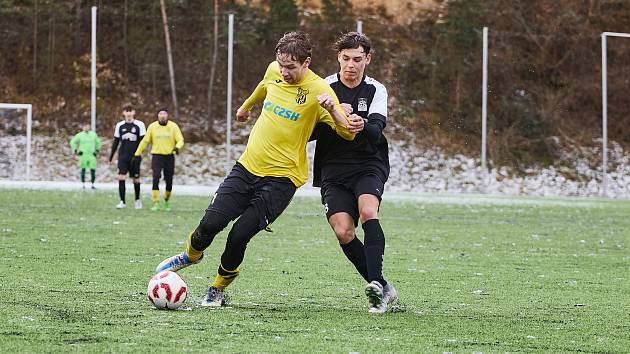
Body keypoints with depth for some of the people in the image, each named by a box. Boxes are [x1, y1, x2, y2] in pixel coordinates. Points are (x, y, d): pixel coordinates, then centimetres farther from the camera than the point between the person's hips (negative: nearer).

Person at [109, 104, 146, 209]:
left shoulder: (139, 125, -2)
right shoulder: (119, 125, 7)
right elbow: (116, 142, 12)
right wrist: (111, 156, 9)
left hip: (135, 156, -1)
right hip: (123, 156, 2)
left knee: (136, 179, 6)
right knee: (121, 177, -12)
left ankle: (137, 200, 27)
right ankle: (122, 201, -9)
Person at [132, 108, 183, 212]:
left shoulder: (173, 126, 1)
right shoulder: (152, 126, 3)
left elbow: (180, 140, -4)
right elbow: (145, 141, 9)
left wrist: (177, 147, -27)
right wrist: (137, 154, 7)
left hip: (169, 156, 1)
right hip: (157, 155, -1)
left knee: (169, 181, 4)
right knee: (156, 178, -17)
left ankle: (167, 201, 30)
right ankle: (156, 203, -14)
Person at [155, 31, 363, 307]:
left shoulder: (317, 90, -13)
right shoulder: (274, 71, 4)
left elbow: (348, 133, -18)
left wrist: (333, 110, -37)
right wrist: (246, 106, 47)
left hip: (281, 178, -5)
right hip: (247, 167, 5)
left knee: (239, 236, -14)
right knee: (211, 222, -7)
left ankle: (219, 289, 12)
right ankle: (191, 255, 27)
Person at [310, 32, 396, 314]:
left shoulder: (376, 90, 1)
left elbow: (376, 133, -14)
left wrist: (361, 124, -37)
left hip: (368, 166, -1)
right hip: (333, 170, 1)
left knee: (368, 211, -29)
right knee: (343, 232, -17)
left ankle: (376, 285, -36)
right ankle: (382, 288, -4)